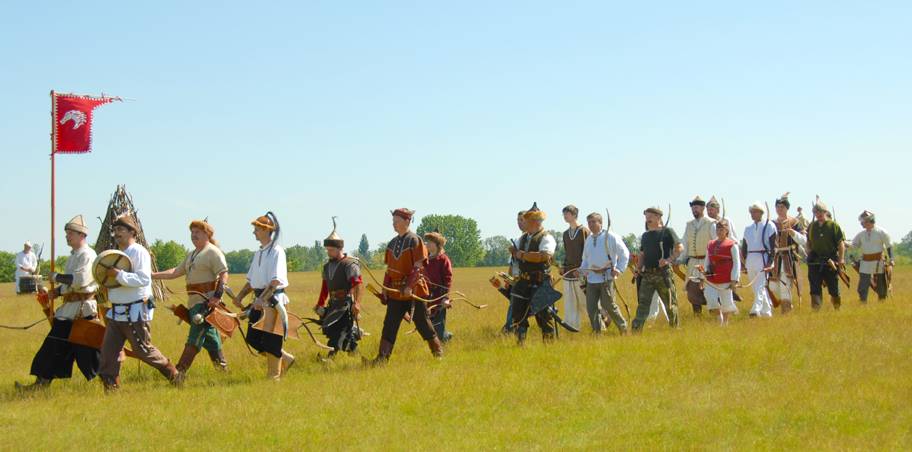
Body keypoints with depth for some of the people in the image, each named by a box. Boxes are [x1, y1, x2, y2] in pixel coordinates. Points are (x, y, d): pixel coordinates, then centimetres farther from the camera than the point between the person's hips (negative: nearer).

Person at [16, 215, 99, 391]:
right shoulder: (73, 255, 18)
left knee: (86, 350, -6)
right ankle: (42, 383, 12)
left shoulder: (87, 255, -13)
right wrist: (56, 292, 12)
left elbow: (80, 280, -24)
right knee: (55, 344, 9)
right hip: (70, 308, 10)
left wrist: (57, 277, -13)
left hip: (82, 309, -10)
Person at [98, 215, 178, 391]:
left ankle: (172, 373, 18)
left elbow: (143, 279, -23)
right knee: (108, 350, 0)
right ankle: (111, 388, 3)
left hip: (136, 312, -8)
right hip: (116, 313, 8)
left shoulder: (139, 252, -10)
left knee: (142, 350, -1)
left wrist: (119, 274, -26)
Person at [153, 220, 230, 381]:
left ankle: (180, 372, -14)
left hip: (207, 301, -9)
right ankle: (221, 365, 21)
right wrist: (153, 275, 10)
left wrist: (218, 296, -26)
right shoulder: (192, 255, 21)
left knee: (195, 338, -11)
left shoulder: (213, 252, -7)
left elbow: (224, 274, -15)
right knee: (209, 336, 13)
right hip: (194, 301, 9)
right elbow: (176, 272, 20)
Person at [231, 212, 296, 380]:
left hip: (273, 300, -9)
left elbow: (276, 281, -21)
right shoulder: (258, 253, 15)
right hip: (260, 299, 9)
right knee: (253, 338, 7)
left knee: (270, 340, -4)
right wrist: (240, 296, 7)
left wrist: (262, 299, -29)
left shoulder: (276, 251, -11)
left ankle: (273, 376, 8)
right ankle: (285, 359, 21)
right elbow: (251, 280, 21)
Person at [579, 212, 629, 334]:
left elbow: (625, 254, -1)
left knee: (608, 305, -1)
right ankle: (597, 332, 10)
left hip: (606, 277, -6)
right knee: (591, 308, 1)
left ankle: (623, 327, 17)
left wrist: (619, 269, -8)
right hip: (591, 277, 6)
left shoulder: (611, 237, -5)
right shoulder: (588, 239, 13)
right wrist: (582, 269, 8)